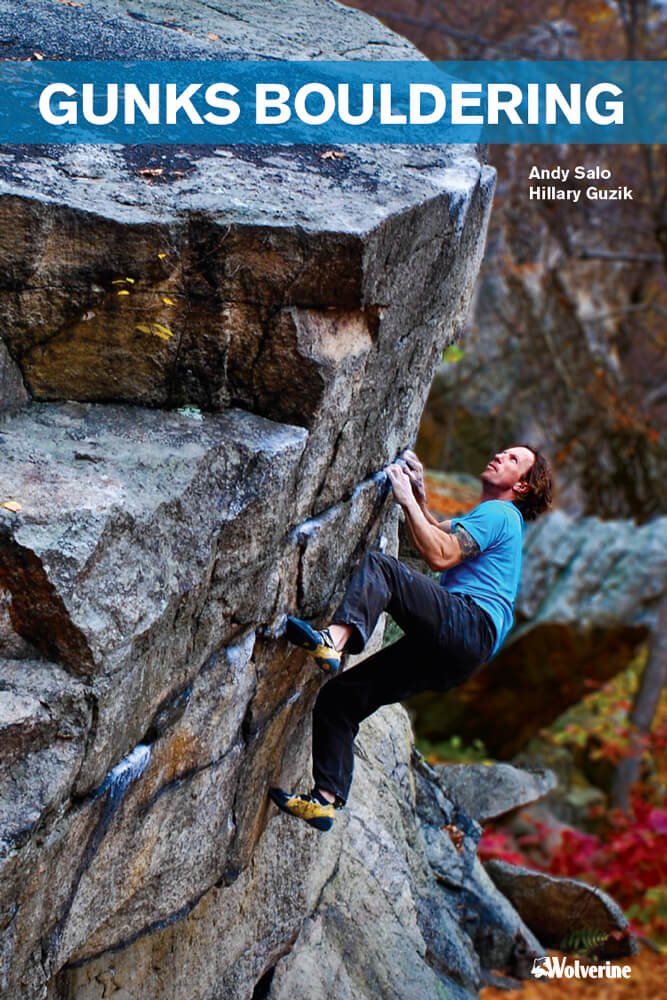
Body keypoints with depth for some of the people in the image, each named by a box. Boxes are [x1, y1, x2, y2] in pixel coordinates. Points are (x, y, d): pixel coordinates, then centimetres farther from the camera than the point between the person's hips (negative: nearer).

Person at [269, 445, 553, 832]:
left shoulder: (498, 513, 2)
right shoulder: (490, 517, 33)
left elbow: (440, 555, -12)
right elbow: (440, 534, 42)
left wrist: (408, 500, -8)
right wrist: (420, 494, 25)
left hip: (469, 625, -9)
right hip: (450, 655, 9)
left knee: (378, 565, -27)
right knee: (338, 699, 3)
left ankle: (335, 639, -51)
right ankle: (326, 799, 1)